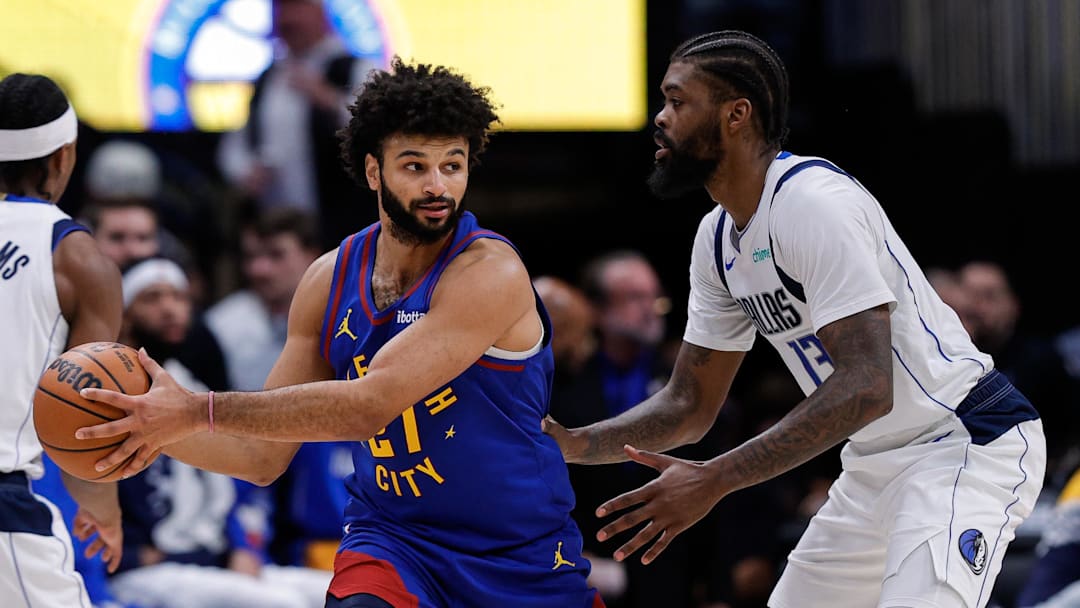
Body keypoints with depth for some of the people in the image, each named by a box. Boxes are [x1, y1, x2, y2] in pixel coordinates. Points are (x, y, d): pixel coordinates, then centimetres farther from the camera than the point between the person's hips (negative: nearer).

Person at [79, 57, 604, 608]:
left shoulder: (491, 273, -20)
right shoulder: (330, 281, 0)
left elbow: (369, 403, -29)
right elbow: (264, 456, 5)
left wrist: (200, 411, -29)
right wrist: (161, 426, -14)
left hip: (522, 562, -2)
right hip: (391, 539, 2)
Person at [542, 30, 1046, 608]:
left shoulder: (813, 201, -23)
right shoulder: (717, 238, 6)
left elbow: (866, 388, -30)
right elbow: (690, 403, 13)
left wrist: (714, 480, -33)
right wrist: (576, 445, -4)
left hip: (965, 444, -10)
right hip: (874, 465, 10)